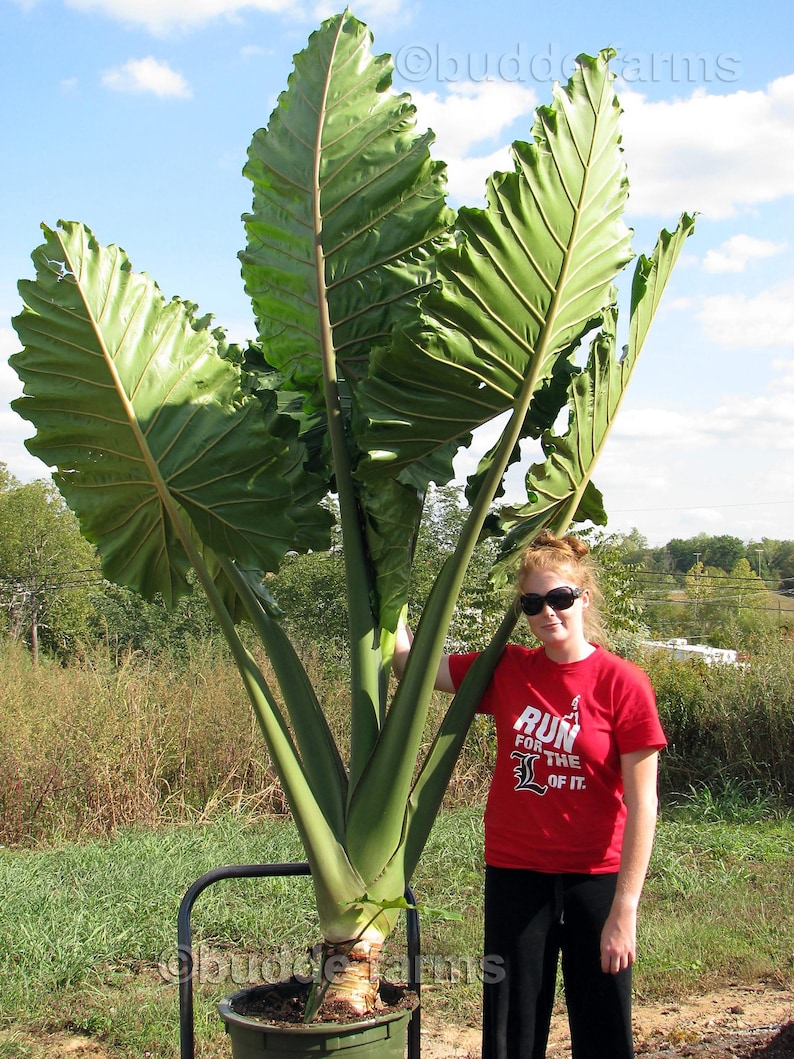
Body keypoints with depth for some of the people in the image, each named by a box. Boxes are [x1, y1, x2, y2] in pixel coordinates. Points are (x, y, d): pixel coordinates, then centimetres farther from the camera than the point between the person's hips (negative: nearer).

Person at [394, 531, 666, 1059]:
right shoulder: (507, 670, 1)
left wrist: (624, 910, -13)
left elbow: (641, 804, -11)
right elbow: (409, 662, 3)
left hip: (594, 878, -2)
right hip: (515, 875, 3)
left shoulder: (623, 684, -10)